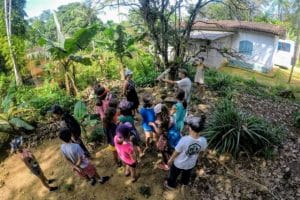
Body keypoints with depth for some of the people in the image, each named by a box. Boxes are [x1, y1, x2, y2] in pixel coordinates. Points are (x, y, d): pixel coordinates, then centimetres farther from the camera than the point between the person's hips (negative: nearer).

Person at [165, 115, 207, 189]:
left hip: (179, 164, -3)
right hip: (191, 164, 4)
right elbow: (202, 149, -3)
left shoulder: (184, 140, -39)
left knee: (173, 174, 29)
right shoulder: (203, 141, -28)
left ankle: (171, 185, 56)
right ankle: (184, 182, 65)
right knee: (187, 174, 37)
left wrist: (170, 160, -4)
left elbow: (176, 152, -22)